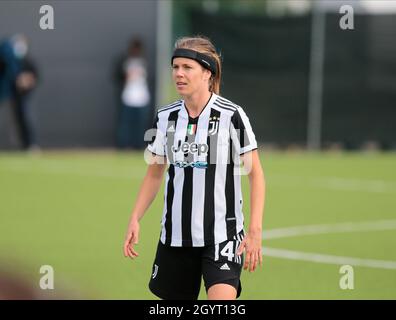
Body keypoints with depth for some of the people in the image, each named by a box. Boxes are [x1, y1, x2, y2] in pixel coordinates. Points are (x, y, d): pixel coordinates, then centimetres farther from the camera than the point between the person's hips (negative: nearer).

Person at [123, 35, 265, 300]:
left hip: (223, 234, -5)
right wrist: (135, 219, 5)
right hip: (175, 235, 5)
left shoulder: (232, 115, -8)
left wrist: (255, 229, -14)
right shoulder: (165, 117, 5)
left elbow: (256, 174, -6)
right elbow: (155, 174, 15)